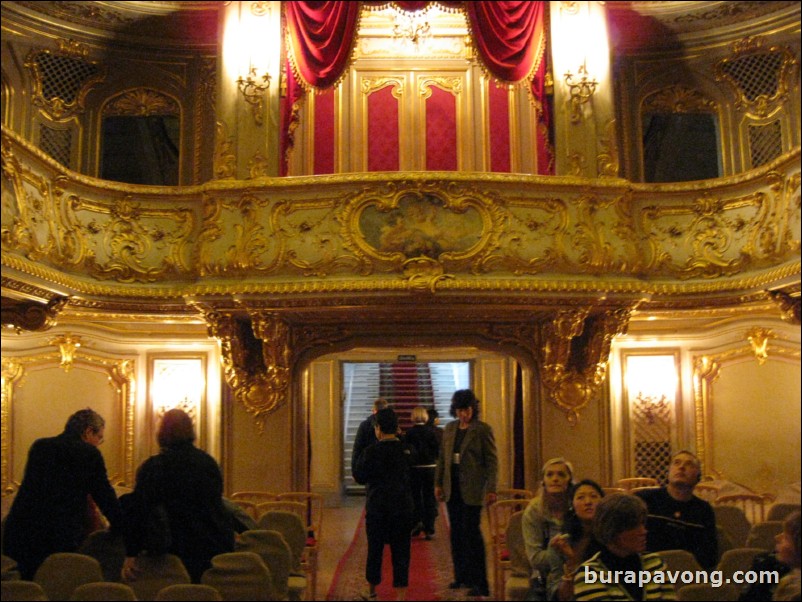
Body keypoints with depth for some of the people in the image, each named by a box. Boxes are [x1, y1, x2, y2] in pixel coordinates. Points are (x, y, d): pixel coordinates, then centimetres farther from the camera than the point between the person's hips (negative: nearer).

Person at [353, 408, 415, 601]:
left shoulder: (371, 451, -12)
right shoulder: (406, 450, -1)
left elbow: (359, 477, -7)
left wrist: (359, 459, 7)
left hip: (377, 507, -2)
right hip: (403, 507, 2)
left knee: (375, 549, 12)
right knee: (401, 551, 5)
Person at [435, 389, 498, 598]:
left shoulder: (483, 429, -6)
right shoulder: (449, 429, 10)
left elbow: (492, 461, -8)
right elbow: (442, 458, 15)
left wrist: (491, 489, -13)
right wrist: (438, 483, 11)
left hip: (471, 488, -6)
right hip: (452, 486, 6)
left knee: (471, 532, -8)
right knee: (456, 532, 11)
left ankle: (479, 582, -3)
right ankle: (461, 576, 22)